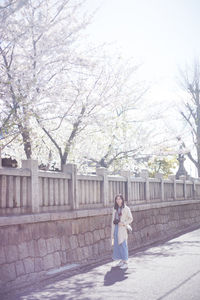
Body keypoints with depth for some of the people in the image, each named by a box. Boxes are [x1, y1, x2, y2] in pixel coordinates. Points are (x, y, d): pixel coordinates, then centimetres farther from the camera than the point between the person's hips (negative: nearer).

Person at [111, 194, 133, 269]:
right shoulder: (115, 209, 12)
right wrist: (112, 230, 11)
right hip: (116, 228, 6)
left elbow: (130, 219, -3)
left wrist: (123, 223, -17)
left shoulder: (126, 208, -4)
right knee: (117, 245, 7)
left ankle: (125, 263, -3)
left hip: (122, 228, -6)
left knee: (123, 245, -7)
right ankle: (121, 260, 19)